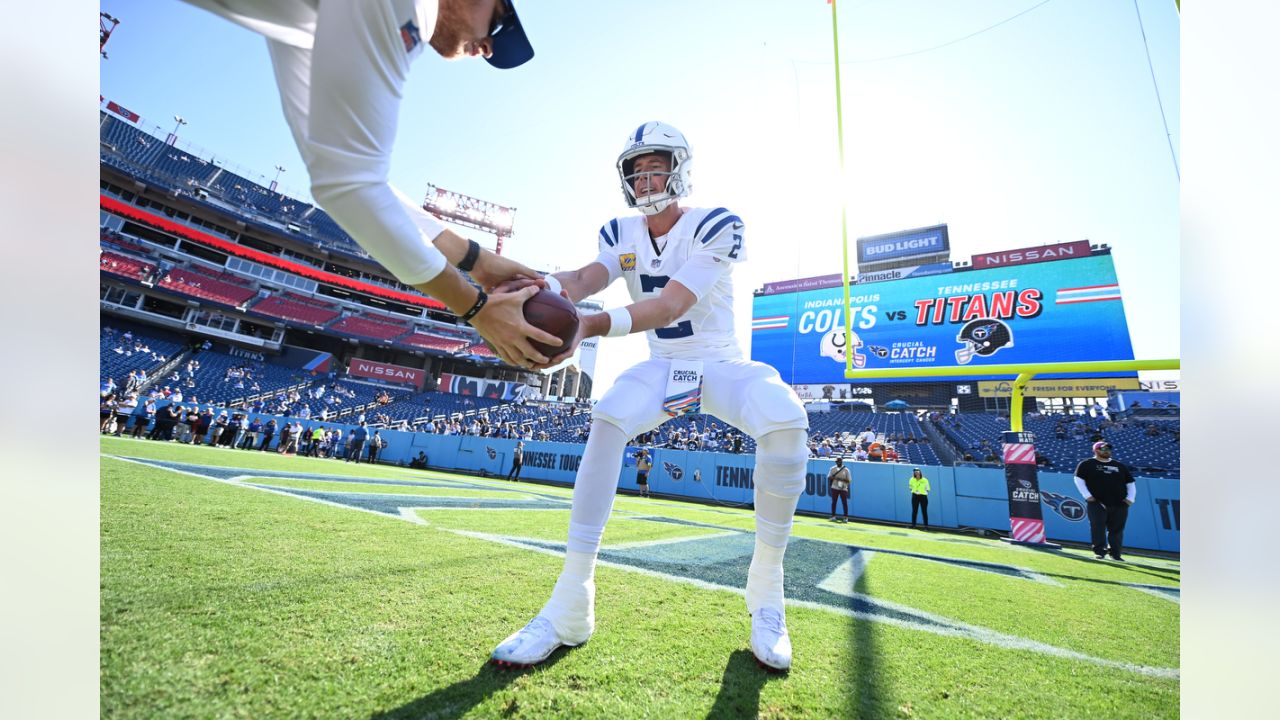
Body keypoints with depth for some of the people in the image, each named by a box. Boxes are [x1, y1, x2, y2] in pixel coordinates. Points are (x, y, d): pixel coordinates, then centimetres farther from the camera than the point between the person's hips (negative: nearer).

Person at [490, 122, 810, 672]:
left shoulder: (714, 226, -14)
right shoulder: (622, 235, 1)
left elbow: (673, 304, -29)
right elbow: (585, 280, -20)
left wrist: (591, 326, -46)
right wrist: (544, 286, -45)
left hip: (721, 362, -2)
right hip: (663, 368, 3)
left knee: (785, 420, -33)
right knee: (607, 421, -28)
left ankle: (766, 595, -14)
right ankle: (570, 606, -22)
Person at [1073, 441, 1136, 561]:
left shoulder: (1121, 466, 18)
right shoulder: (1086, 464, 4)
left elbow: (1130, 483, 20)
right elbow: (1079, 479, -1)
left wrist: (1130, 498, 7)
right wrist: (1088, 496, -9)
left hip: (1119, 505, 4)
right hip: (1096, 503, -4)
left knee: (1117, 530, 6)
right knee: (1098, 528, -7)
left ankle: (1115, 553, 15)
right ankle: (1099, 551, -2)